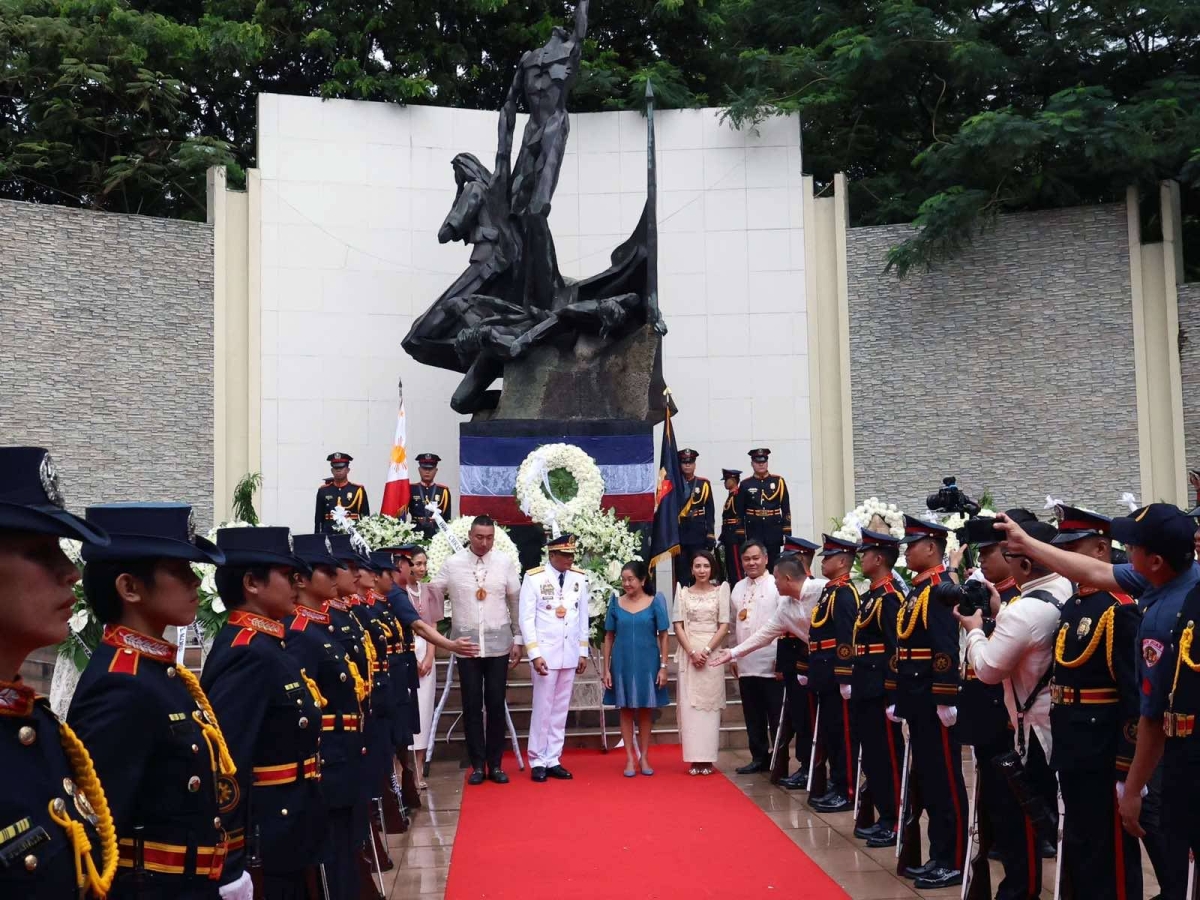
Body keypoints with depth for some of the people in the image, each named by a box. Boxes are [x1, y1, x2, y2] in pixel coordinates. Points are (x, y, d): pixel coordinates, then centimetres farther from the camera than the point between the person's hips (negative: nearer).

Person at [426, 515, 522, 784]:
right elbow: (432, 596, 4)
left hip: (498, 645, 0)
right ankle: (478, 765, 13)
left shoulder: (505, 563, 0)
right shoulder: (452, 564, -3)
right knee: (472, 706, 4)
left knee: (496, 705, 5)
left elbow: (516, 602, 6)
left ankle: (495, 764, 15)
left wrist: (518, 639, 5)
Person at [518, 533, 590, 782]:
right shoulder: (534, 578, -8)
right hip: (545, 654, -4)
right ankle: (538, 762, 10)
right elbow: (526, 619, -8)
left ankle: (553, 760, 15)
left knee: (561, 709, 8)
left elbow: (583, 617, 10)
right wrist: (535, 654, -13)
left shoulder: (579, 578, 3)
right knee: (543, 708, 0)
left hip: (570, 654, 4)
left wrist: (583, 651, 9)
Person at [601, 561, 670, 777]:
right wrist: (606, 669, 0)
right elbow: (609, 637, 4)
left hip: (647, 664, -1)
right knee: (626, 710, 5)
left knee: (645, 710, 8)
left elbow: (663, 636, 0)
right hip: (622, 665, 1)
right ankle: (630, 758, 12)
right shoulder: (616, 603, 2)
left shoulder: (655, 602, -1)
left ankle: (644, 757, 16)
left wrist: (663, 667, -6)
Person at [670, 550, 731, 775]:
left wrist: (706, 650, -10)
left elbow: (724, 625, -1)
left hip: (712, 651, -1)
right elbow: (678, 625, 3)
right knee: (689, 703, -1)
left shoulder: (721, 590, 4)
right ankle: (694, 758, 2)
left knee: (709, 703, 0)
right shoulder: (683, 592, 8)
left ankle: (708, 758, 4)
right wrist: (692, 652, -9)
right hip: (688, 652, 1)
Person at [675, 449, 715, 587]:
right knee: (681, 571, 3)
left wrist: (711, 534, -3)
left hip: (698, 533, 0)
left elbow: (710, 511, 3)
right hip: (679, 533, 0)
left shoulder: (704, 484, 5)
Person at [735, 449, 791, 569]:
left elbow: (786, 509, 3)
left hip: (774, 531, 0)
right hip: (753, 532, 0)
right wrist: (740, 535, 0)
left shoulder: (778, 481, 4)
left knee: (773, 564, 5)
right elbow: (740, 512, 4)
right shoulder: (745, 485, 3)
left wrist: (787, 532, -2)